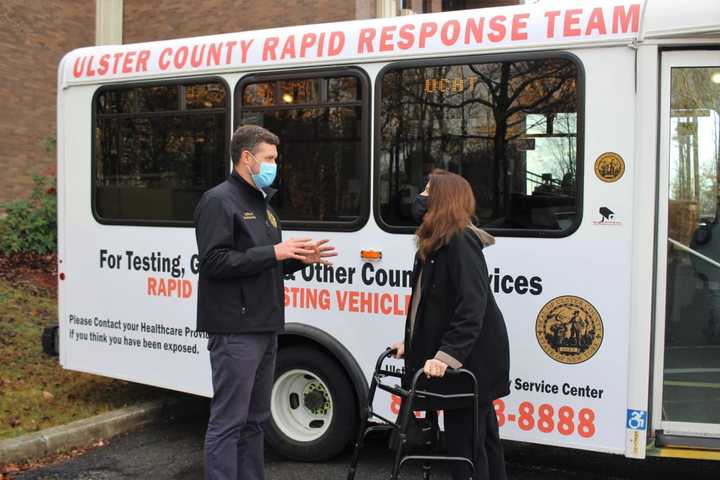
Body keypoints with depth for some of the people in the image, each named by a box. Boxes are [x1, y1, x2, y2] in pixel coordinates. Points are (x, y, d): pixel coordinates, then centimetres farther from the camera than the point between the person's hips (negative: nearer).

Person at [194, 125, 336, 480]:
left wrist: (300, 258, 7)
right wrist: (273, 253, -19)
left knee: (255, 419, 14)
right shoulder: (219, 201, -8)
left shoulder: (261, 203, 20)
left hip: (264, 329, 9)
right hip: (236, 331, -9)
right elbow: (214, 262, -19)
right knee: (228, 421, -6)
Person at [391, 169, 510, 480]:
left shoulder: (461, 242, -17)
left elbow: (471, 310, -26)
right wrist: (413, 343, 13)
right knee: (481, 438, 18)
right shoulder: (437, 245, 15)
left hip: (470, 362, -10)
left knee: (465, 444, -4)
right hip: (463, 360, 10)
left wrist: (446, 355, -32)